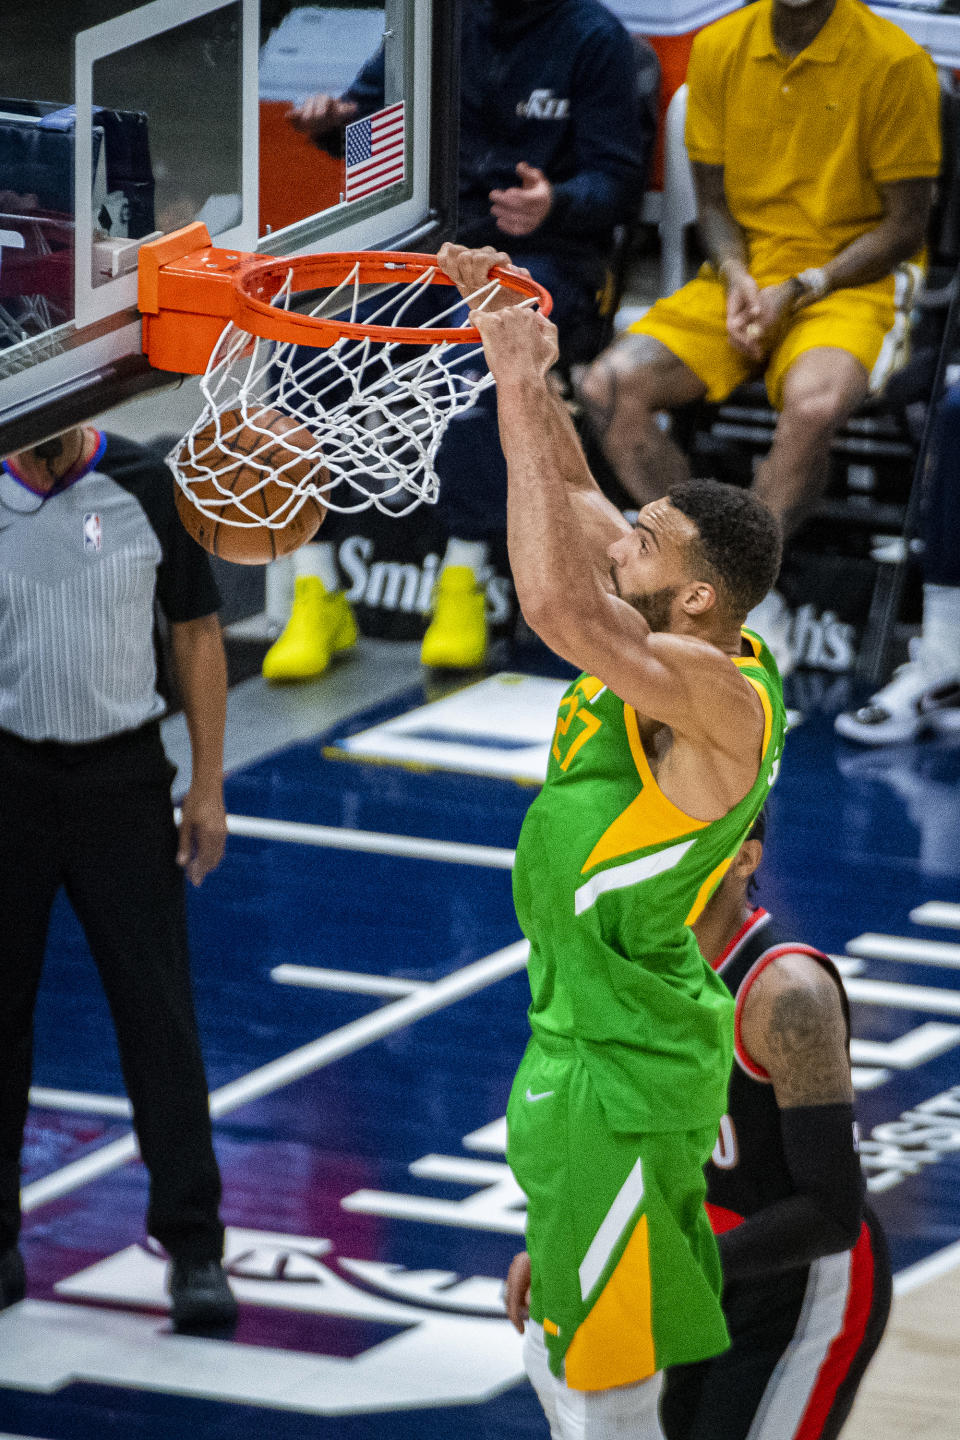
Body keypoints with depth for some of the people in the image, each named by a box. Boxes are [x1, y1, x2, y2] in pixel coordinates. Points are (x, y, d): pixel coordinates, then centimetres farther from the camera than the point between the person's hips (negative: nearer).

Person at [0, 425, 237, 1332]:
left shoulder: (147, 490, -2)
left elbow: (196, 634, 4)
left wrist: (208, 785, 1)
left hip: (122, 775, -1)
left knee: (157, 1009, -3)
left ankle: (193, 1246, 2)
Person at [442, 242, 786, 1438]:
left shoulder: (720, 698, -25)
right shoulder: (672, 650, 2)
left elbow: (558, 607, -40)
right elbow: (569, 493, 13)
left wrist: (523, 397, -35)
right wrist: (506, 328, 3)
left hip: (625, 1077, -10)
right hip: (581, 1040, 10)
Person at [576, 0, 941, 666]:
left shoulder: (895, 63, -8)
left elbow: (906, 224, -5)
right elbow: (712, 198, 12)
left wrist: (798, 290, -14)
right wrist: (737, 279, -9)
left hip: (847, 283, -4)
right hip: (740, 279, 4)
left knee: (814, 405, -38)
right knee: (609, 387, -22)